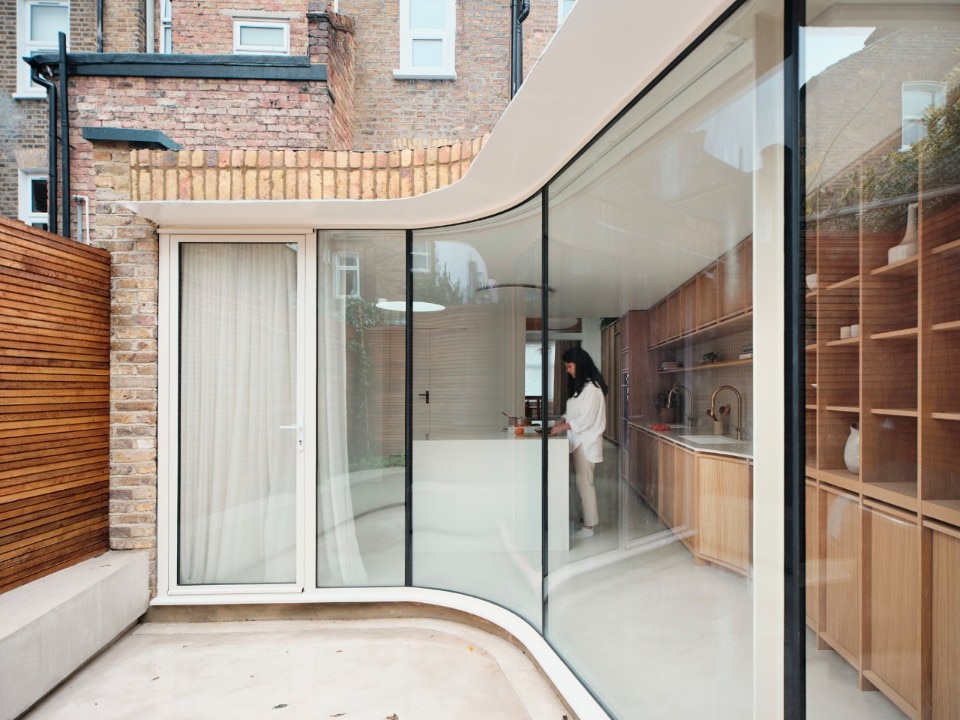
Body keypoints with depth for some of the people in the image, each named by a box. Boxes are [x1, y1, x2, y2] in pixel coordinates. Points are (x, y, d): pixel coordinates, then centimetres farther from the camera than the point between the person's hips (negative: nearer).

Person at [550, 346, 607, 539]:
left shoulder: (592, 387, -16)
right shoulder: (580, 386, 14)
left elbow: (586, 419, -20)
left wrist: (563, 427, -17)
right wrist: (561, 421, 2)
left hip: (587, 441, -9)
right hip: (580, 441, 9)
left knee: (584, 482, -3)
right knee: (582, 482, 12)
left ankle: (588, 526, 5)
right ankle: (588, 518, 22)